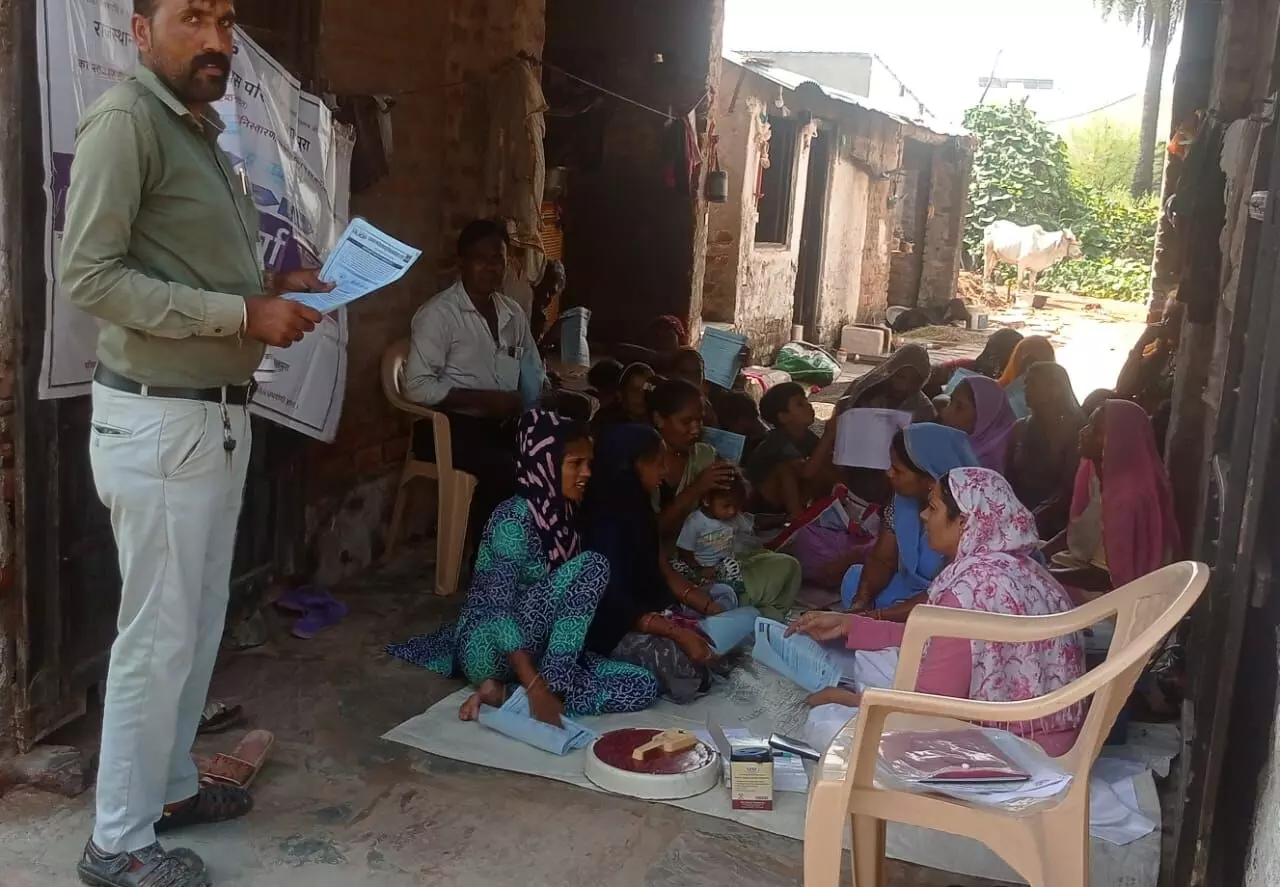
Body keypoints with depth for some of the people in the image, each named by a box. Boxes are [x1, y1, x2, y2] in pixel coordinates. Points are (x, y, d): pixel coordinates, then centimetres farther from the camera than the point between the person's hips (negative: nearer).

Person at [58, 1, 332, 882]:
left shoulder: (201, 131, 15)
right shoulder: (125, 120, -12)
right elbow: (88, 274, -19)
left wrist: (269, 286, 3)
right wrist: (242, 313, -20)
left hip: (218, 414, 9)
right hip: (157, 421, -9)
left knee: (201, 622, 17)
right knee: (159, 633, -1)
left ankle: (170, 785, 33)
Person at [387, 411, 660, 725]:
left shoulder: (561, 515, 7)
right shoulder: (514, 519, -18)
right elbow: (499, 611, -26)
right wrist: (537, 687, -33)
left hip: (538, 650, 9)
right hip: (490, 649, -8)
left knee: (644, 686, -12)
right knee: (591, 565, -24)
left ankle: (505, 692, -12)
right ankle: (549, 688, -21)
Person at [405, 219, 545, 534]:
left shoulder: (513, 314, 13)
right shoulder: (438, 313, -8)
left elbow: (535, 375, 17)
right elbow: (418, 387, -16)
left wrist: (525, 400, -6)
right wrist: (484, 399, -19)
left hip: (504, 423, 6)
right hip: (450, 425, -6)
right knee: (505, 470, -31)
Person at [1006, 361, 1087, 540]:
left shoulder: (1074, 430, -2)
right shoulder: (1020, 428, 15)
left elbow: (1068, 488, -10)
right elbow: (1009, 479, 12)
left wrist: (1033, 517, -19)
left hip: (1051, 522, -4)